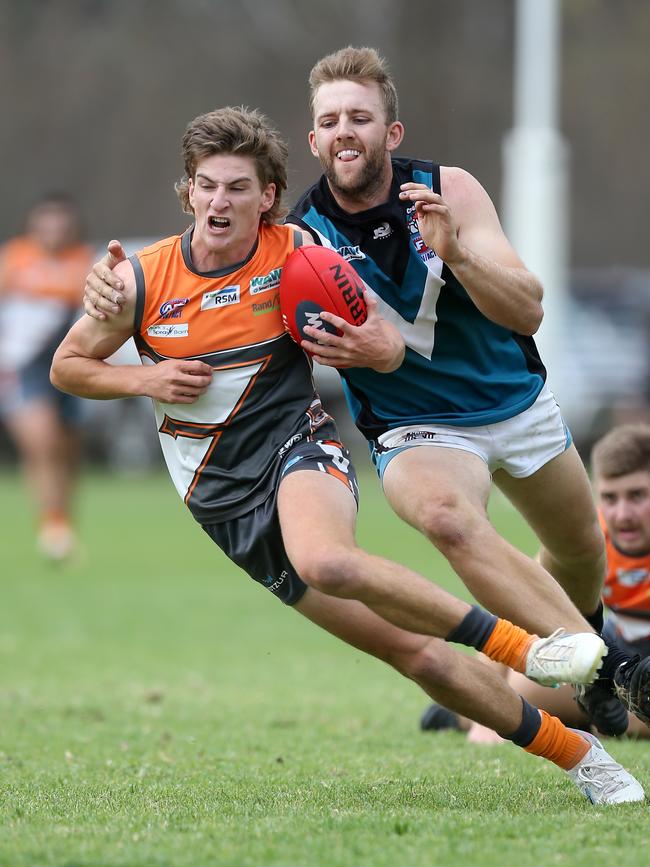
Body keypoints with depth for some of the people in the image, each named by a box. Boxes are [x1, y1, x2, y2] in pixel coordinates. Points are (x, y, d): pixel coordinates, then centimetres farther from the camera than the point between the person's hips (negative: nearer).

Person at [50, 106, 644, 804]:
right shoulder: (141, 280, -4)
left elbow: (391, 349, 6)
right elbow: (67, 366, 10)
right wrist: (143, 380, -9)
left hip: (299, 449, -2)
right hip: (226, 505, 2)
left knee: (324, 560, -41)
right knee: (410, 650, -6)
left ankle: (526, 646, -33)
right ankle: (577, 755, 4)